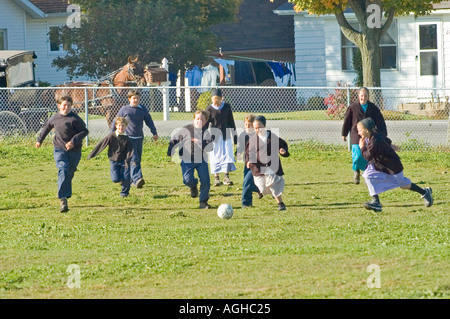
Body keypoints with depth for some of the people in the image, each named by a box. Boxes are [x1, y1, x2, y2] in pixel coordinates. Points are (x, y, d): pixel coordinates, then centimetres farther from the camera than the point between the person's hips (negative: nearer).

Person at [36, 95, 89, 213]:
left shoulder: (75, 118, -8)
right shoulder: (54, 118, 6)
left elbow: (84, 131, -10)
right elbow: (46, 127, 26)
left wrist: (74, 141, -22)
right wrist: (40, 140, 37)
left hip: (74, 151, -1)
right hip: (59, 149, 1)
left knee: (69, 174, 8)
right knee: (63, 171, -18)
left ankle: (65, 196, 28)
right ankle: (63, 200, -26)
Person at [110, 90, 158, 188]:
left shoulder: (143, 109, 7)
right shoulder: (124, 109, -2)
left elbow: (149, 121, 19)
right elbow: (115, 122, 7)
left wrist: (154, 133, 13)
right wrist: (111, 135, 10)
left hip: (139, 138, 5)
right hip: (129, 138, -5)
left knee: (138, 159, 8)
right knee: (133, 159, -16)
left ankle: (131, 180, 17)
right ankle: (137, 179, -28)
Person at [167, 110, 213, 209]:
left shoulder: (206, 132, 0)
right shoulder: (186, 129, 0)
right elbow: (174, 139, 12)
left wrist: (199, 142, -24)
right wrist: (170, 151, 10)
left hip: (201, 160, 1)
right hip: (187, 161, -1)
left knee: (205, 181, -6)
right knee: (188, 180, -18)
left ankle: (203, 202, 10)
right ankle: (193, 185, 20)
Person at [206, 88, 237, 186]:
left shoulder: (227, 107, 2)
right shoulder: (209, 109, -5)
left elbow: (231, 121, 10)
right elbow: (206, 124, -3)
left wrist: (234, 134, 11)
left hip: (226, 135, 2)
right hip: (214, 135, -2)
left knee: (227, 155, -3)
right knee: (215, 156, 1)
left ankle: (226, 177, 2)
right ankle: (216, 177, 8)